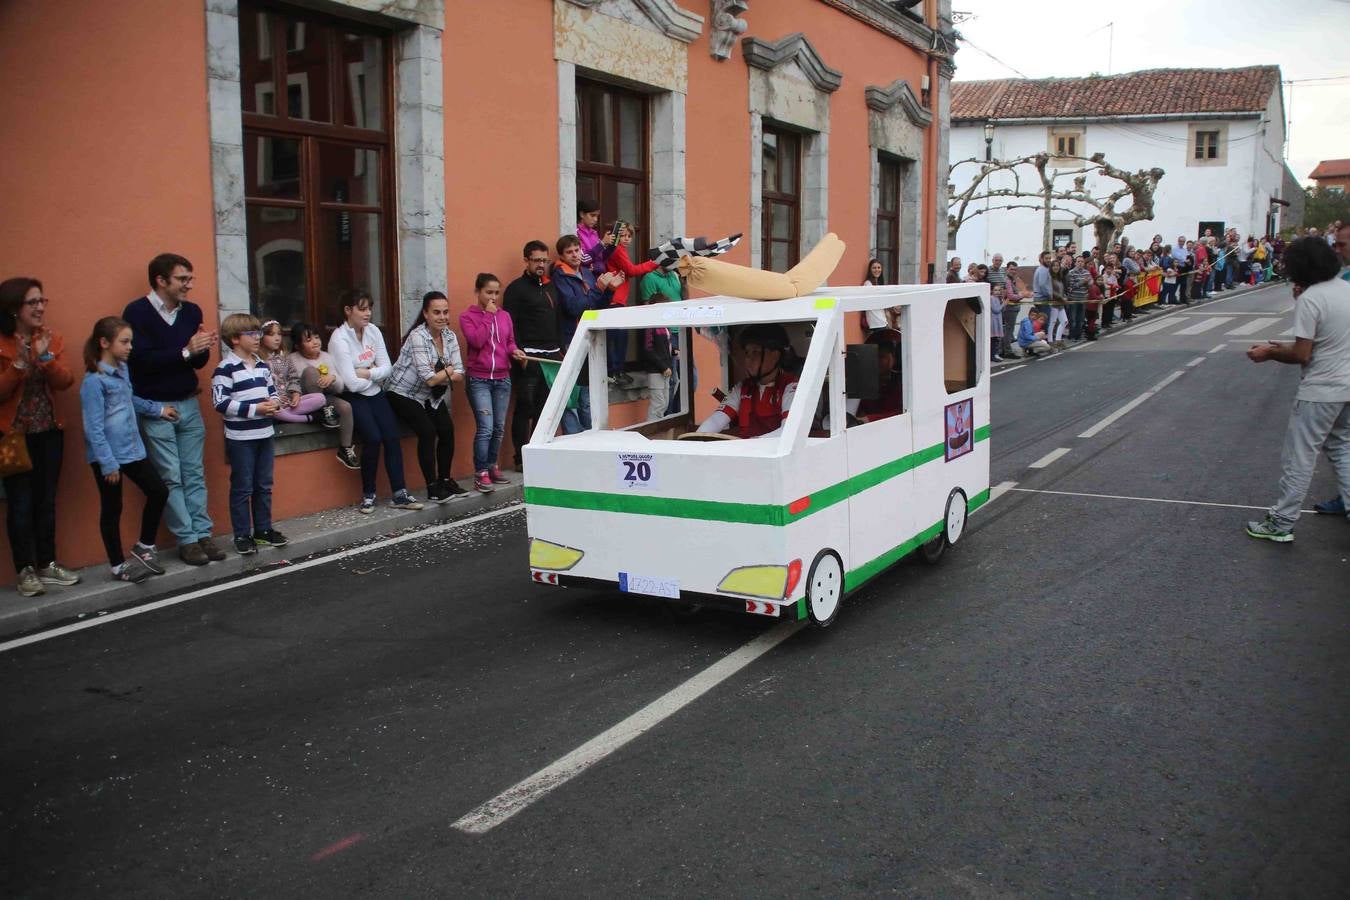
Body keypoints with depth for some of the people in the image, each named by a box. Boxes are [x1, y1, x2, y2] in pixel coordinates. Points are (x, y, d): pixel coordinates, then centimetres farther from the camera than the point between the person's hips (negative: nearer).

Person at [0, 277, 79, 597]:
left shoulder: (52, 340, 4)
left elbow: (65, 382, -7)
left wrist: (46, 357, -23)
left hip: (50, 433, 4)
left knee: (46, 500, 10)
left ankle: (47, 564, 19)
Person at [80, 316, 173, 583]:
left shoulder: (123, 369, 6)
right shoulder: (93, 381, -19)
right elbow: (93, 428, -21)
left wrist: (157, 409, 29)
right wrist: (108, 463, -21)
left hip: (132, 450, 8)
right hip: (109, 456, -8)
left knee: (159, 492, 12)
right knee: (112, 509, 6)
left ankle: (144, 547, 29)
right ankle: (118, 566, 19)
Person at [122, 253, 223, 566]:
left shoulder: (192, 311, 5)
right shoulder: (137, 312, -10)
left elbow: (199, 361, 6)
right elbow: (141, 360, -19)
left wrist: (203, 347, -16)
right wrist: (185, 351, -25)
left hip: (189, 404, 5)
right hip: (154, 408, -5)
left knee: (194, 474, 7)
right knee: (170, 478, 0)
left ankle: (202, 533, 13)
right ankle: (186, 539, 6)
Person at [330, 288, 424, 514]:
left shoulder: (373, 331, 2)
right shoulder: (339, 339, -15)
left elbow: (387, 368, -1)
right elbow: (352, 383, -21)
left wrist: (365, 373, -16)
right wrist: (375, 374, -6)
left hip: (375, 393, 5)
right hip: (353, 398, -5)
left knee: (392, 436, -12)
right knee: (373, 438, -22)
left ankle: (399, 494, -8)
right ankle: (368, 495, -5)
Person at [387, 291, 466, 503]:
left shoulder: (450, 336, -3)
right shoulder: (418, 337, -24)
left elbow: (459, 374, -7)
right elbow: (430, 379, -28)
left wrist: (439, 375, -22)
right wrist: (447, 371, -11)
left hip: (430, 396, 6)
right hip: (403, 394, -6)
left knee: (447, 429, -9)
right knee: (427, 431, -21)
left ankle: (445, 480, 7)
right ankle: (433, 488, -14)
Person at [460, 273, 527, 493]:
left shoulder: (504, 316, 11)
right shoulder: (467, 316, -2)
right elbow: (477, 341, -16)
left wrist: (515, 351, -4)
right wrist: (488, 315, -12)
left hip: (503, 379, 5)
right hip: (479, 380, -5)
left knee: (499, 428, 9)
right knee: (486, 428, -13)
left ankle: (493, 467, 23)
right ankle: (481, 474, -5)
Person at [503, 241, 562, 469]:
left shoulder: (551, 287, 18)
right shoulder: (516, 288, -4)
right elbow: (510, 325, -11)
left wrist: (561, 350, 15)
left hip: (551, 357, 7)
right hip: (528, 358, -7)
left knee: (545, 407, 8)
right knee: (525, 408, -4)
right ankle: (521, 459, 1)